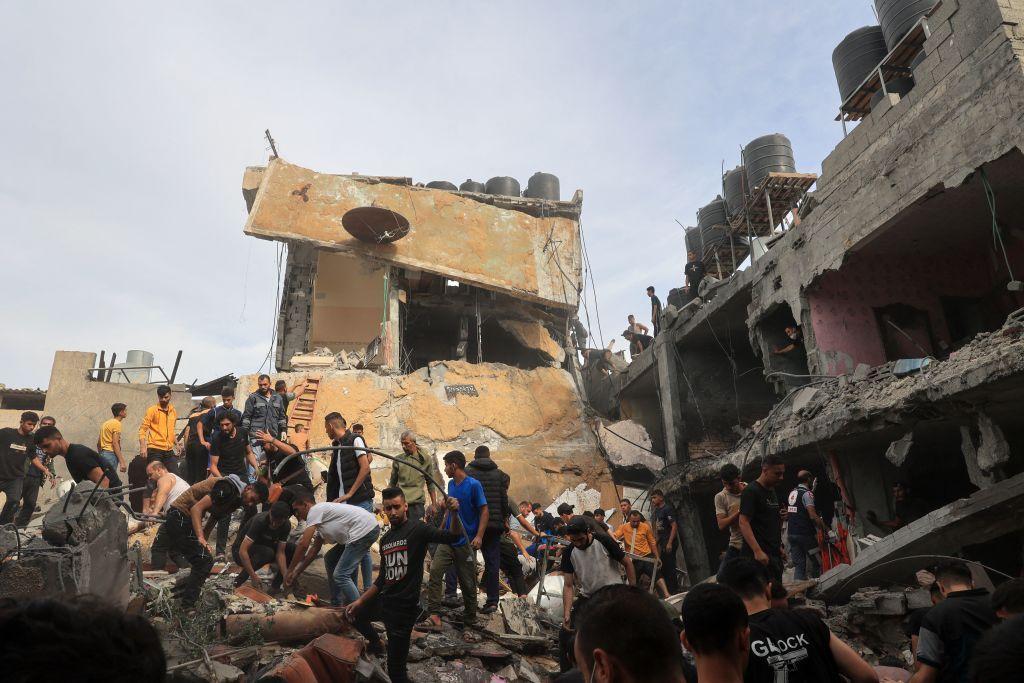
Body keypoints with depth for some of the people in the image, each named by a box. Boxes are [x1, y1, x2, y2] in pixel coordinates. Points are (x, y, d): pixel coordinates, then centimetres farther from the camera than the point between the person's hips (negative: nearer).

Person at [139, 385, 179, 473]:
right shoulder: (152, 410, -2)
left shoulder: (173, 411, 14)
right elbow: (143, 429, -7)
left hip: (169, 450, 5)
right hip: (155, 450, -5)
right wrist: (143, 446, -18)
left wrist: (176, 444, 15)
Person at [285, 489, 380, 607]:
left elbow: (303, 545, -10)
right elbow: (314, 550, 28)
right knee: (329, 559, 22)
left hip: (366, 529, -11)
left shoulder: (315, 510, -7)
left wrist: (290, 571, 0)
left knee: (340, 575, -11)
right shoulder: (320, 517, 23)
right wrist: (297, 573, 29)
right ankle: (337, 606, 29)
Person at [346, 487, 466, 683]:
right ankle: (377, 644, 51)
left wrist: (454, 513, -44)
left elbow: (454, 537, -26)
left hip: (404, 606, -8)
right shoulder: (385, 539, 9)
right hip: (385, 600, 8)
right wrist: (360, 601, 11)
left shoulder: (417, 528, -14)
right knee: (355, 614, 30)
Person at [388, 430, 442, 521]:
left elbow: (431, 484, 9)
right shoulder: (398, 460, 9)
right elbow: (392, 484, 17)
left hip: (417, 502, -2)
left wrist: (434, 504, 6)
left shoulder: (425, 459, 5)